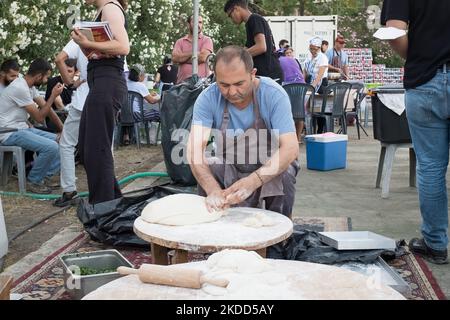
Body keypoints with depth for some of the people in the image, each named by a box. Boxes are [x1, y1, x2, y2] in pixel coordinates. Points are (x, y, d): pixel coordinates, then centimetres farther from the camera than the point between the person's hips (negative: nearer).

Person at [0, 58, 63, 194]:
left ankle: (47, 176, 11)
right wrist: (54, 95, -16)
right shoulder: (20, 88, -21)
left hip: (22, 128, 10)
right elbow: (39, 117, -18)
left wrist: (63, 129, 6)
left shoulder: (30, 86, 9)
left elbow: (46, 107, 12)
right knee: (51, 147, -26)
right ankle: (34, 181, -6)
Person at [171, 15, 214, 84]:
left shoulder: (207, 40, 6)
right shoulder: (180, 41, 14)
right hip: (182, 82, 3)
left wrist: (182, 58, -1)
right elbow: (174, 58, -2)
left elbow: (203, 57, -11)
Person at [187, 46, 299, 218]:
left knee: (284, 175, -32)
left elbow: (290, 148, -31)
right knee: (207, 170, -28)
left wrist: (252, 182, -46)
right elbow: (195, 148, -28)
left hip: (271, 165, -1)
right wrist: (213, 190, -47)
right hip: (229, 166, 1)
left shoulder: (274, 94, -23)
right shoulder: (208, 98, -18)